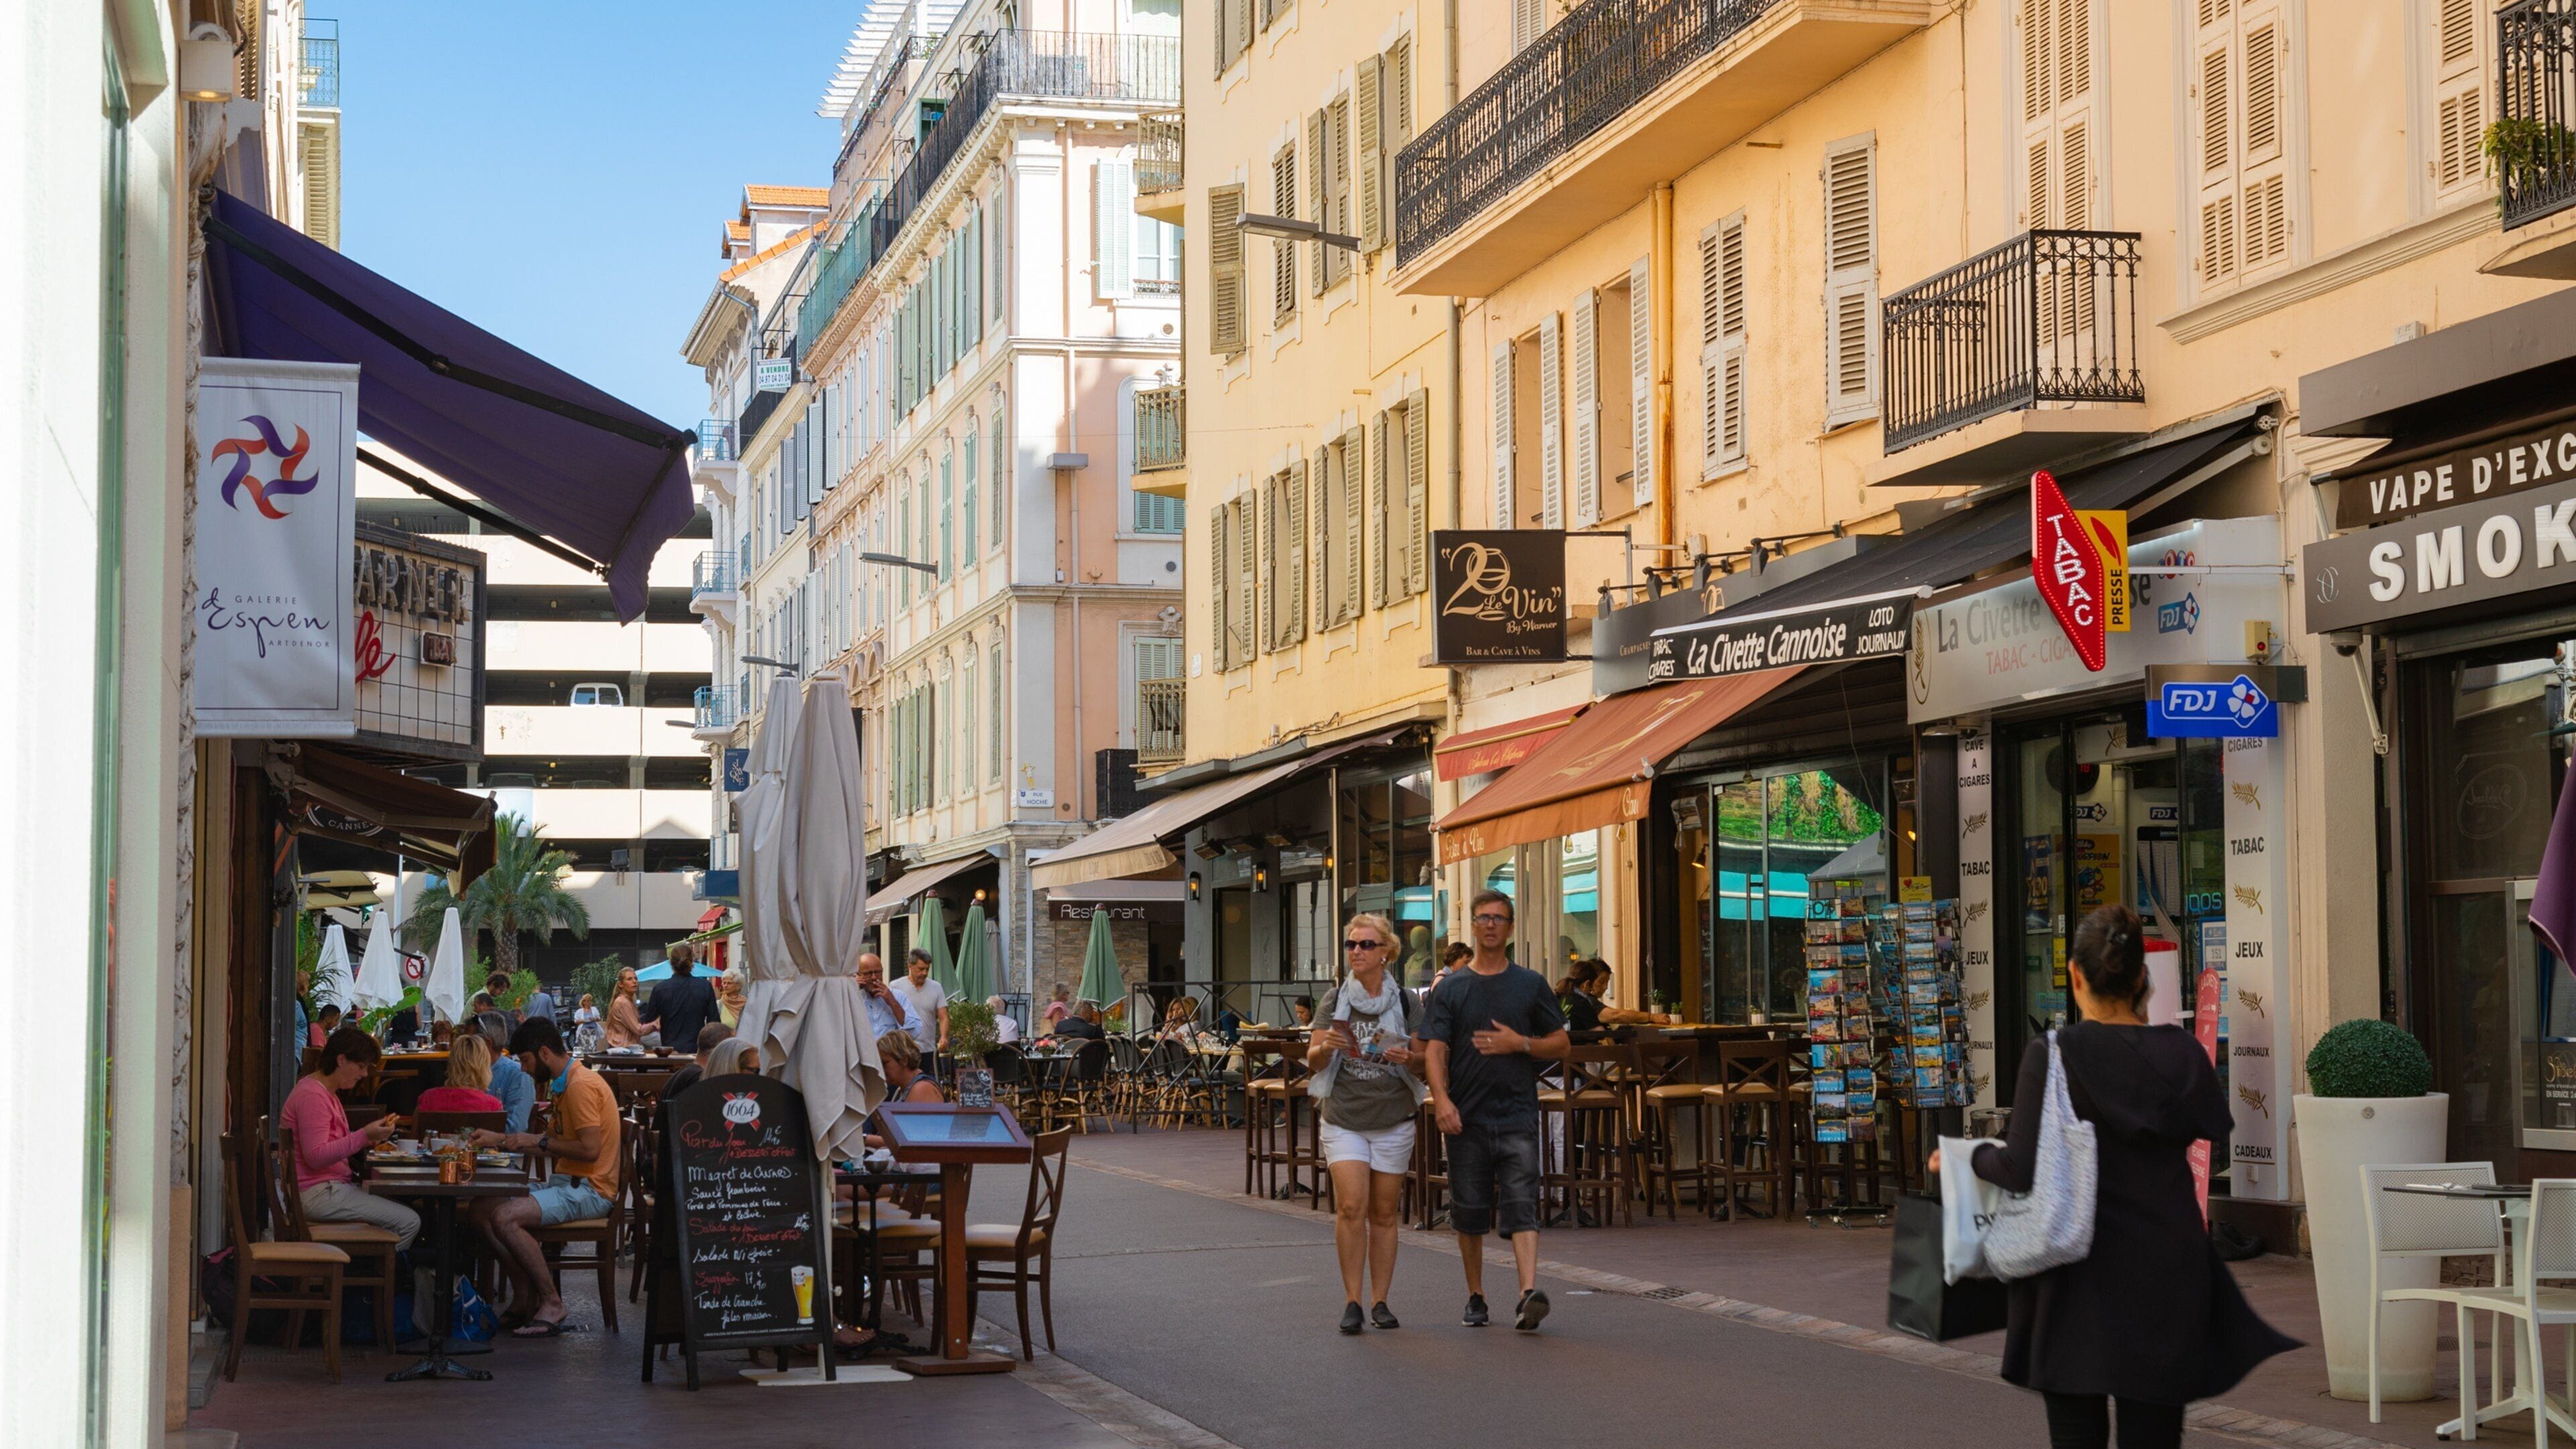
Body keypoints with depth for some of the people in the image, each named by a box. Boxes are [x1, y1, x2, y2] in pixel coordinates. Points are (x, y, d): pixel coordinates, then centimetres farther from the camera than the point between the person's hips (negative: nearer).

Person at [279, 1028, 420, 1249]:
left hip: (334, 1185, 11)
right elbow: (315, 1156, -24)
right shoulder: (311, 1096, -16)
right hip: (317, 1194, -11)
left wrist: (369, 1139, 6)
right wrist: (364, 1136, -25)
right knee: (409, 1222, -15)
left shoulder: (327, 1093, 18)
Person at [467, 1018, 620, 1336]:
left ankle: (551, 1303, -16)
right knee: (479, 1209, 1)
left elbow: (590, 1149, -23)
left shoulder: (582, 1086, -15)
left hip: (588, 1190, -11)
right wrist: (500, 1140, 22)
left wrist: (538, 1141, -13)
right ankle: (525, 1298, -2)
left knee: (504, 1217, -27)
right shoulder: (567, 1084, 19)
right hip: (566, 1183, 11)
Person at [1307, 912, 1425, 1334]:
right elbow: (1313, 1061, 7)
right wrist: (1325, 1048, -15)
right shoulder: (1336, 1000, 4)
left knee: (1384, 1213, 5)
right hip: (1344, 1119, 0)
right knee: (1351, 1207, -12)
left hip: (1394, 1120, 0)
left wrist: (1408, 1059, -17)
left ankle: (1380, 1302, 14)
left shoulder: (1405, 1002, 1)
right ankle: (1351, 1301, -4)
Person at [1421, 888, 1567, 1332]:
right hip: (1467, 1116, 1)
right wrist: (1441, 1099, -18)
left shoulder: (1531, 985, 9)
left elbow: (1560, 1046, 11)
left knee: (1521, 1207, -13)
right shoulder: (1450, 988, 7)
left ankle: (1529, 1294, -24)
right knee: (1470, 1213, 7)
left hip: (1517, 1114, -1)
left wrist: (1519, 1043, -7)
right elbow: (1434, 1050, -1)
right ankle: (1476, 1297, 21)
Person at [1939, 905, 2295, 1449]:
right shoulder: (2181, 1053, 1)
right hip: (2167, 1281, 3)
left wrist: (1968, 1156, 5)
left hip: (2080, 1282, -3)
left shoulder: (2054, 1055, -10)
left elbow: (2022, 1169, -14)